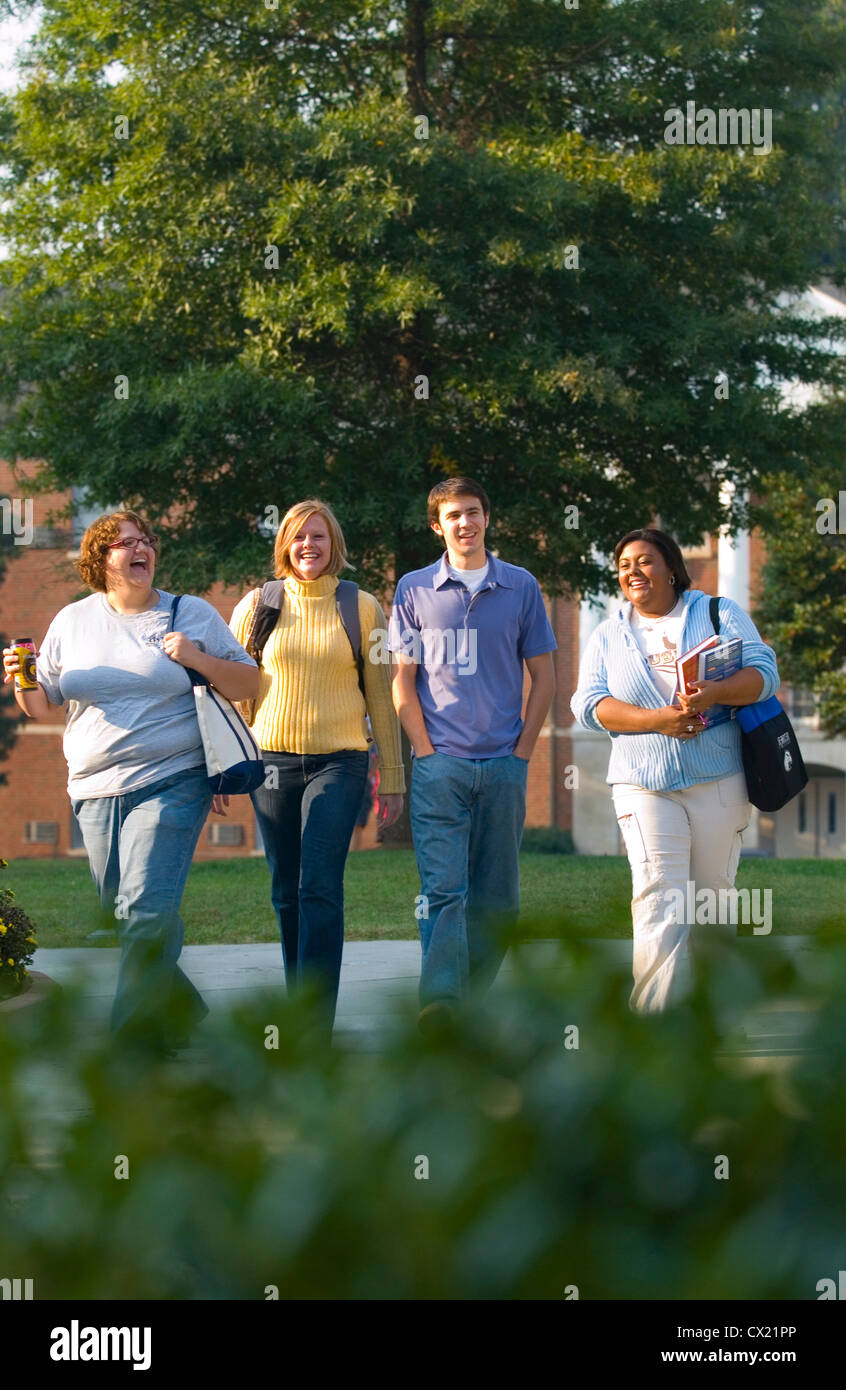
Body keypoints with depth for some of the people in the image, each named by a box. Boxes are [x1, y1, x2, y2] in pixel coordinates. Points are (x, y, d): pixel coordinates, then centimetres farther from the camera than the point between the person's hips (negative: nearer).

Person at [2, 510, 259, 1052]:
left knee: (147, 911, -18)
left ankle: (131, 1041, -15)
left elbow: (250, 684, 6)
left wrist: (200, 660, -10)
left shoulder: (193, 615, 5)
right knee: (122, 914, 10)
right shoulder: (72, 622, 12)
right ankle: (181, 1009, 31)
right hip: (96, 788, 4)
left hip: (172, 783, -4)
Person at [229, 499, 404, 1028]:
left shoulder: (363, 608, 4)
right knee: (287, 893, 8)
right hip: (273, 761, 2)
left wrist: (392, 777, 7)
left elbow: (381, 696, 8)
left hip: (339, 761, -2)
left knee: (320, 889, -13)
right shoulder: (258, 605, 7)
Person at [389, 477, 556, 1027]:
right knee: (443, 887, -12)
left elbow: (544, 677, 11)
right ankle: (439, 1002, -19)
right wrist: (428, 753, -2)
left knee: (496, 896, 5)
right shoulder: (415, 589, 6)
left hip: (503, 764, 2)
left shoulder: (521, 587, 8)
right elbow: (402, 681, 7)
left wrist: (522, 751, 3)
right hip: (440, 765, -2)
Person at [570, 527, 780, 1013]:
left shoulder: (719, 613, 9)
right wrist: (657, 720, -15)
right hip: (644, 786, 0)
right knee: (659, 900, -13)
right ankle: (655, 1020, -19)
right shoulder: (608, 636, 13)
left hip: (719, 783, 1)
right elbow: (590, 703, 0)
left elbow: (764, 672, -1)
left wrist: (714, 693, -22)